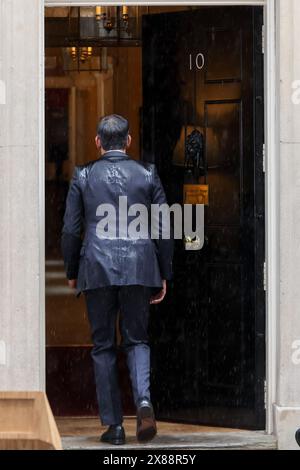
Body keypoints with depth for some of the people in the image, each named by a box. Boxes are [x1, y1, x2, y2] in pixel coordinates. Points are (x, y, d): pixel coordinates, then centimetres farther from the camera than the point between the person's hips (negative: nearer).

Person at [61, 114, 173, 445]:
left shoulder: (83, 177, 2)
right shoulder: (147, 175, 4)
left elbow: (71, 230, 2)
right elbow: (163, 228, 4)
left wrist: (72, 272, 14)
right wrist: (164, 275, 11)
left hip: (97, 269, -1)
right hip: (139, 268, 1)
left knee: (103, 346, 8)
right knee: (136, 339, 11)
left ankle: (113, 424, 5)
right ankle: (143, 400, -16)